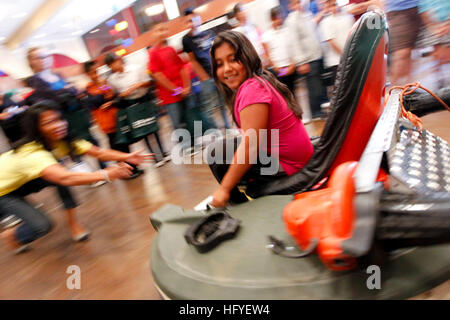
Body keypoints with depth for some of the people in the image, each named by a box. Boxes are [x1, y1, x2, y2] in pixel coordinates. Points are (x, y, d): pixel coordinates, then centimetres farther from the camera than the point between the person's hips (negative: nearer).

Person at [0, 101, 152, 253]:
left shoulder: (63, 142, -18)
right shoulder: (31, 153, -41)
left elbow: (99, 152, -26)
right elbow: (65, 178, -57)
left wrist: (127, 156, -42)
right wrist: (106, 175, -68)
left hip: (22, 182, 7)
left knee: (60, 174, -19)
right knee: (41, 226, -22)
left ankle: (72, 222, -3)